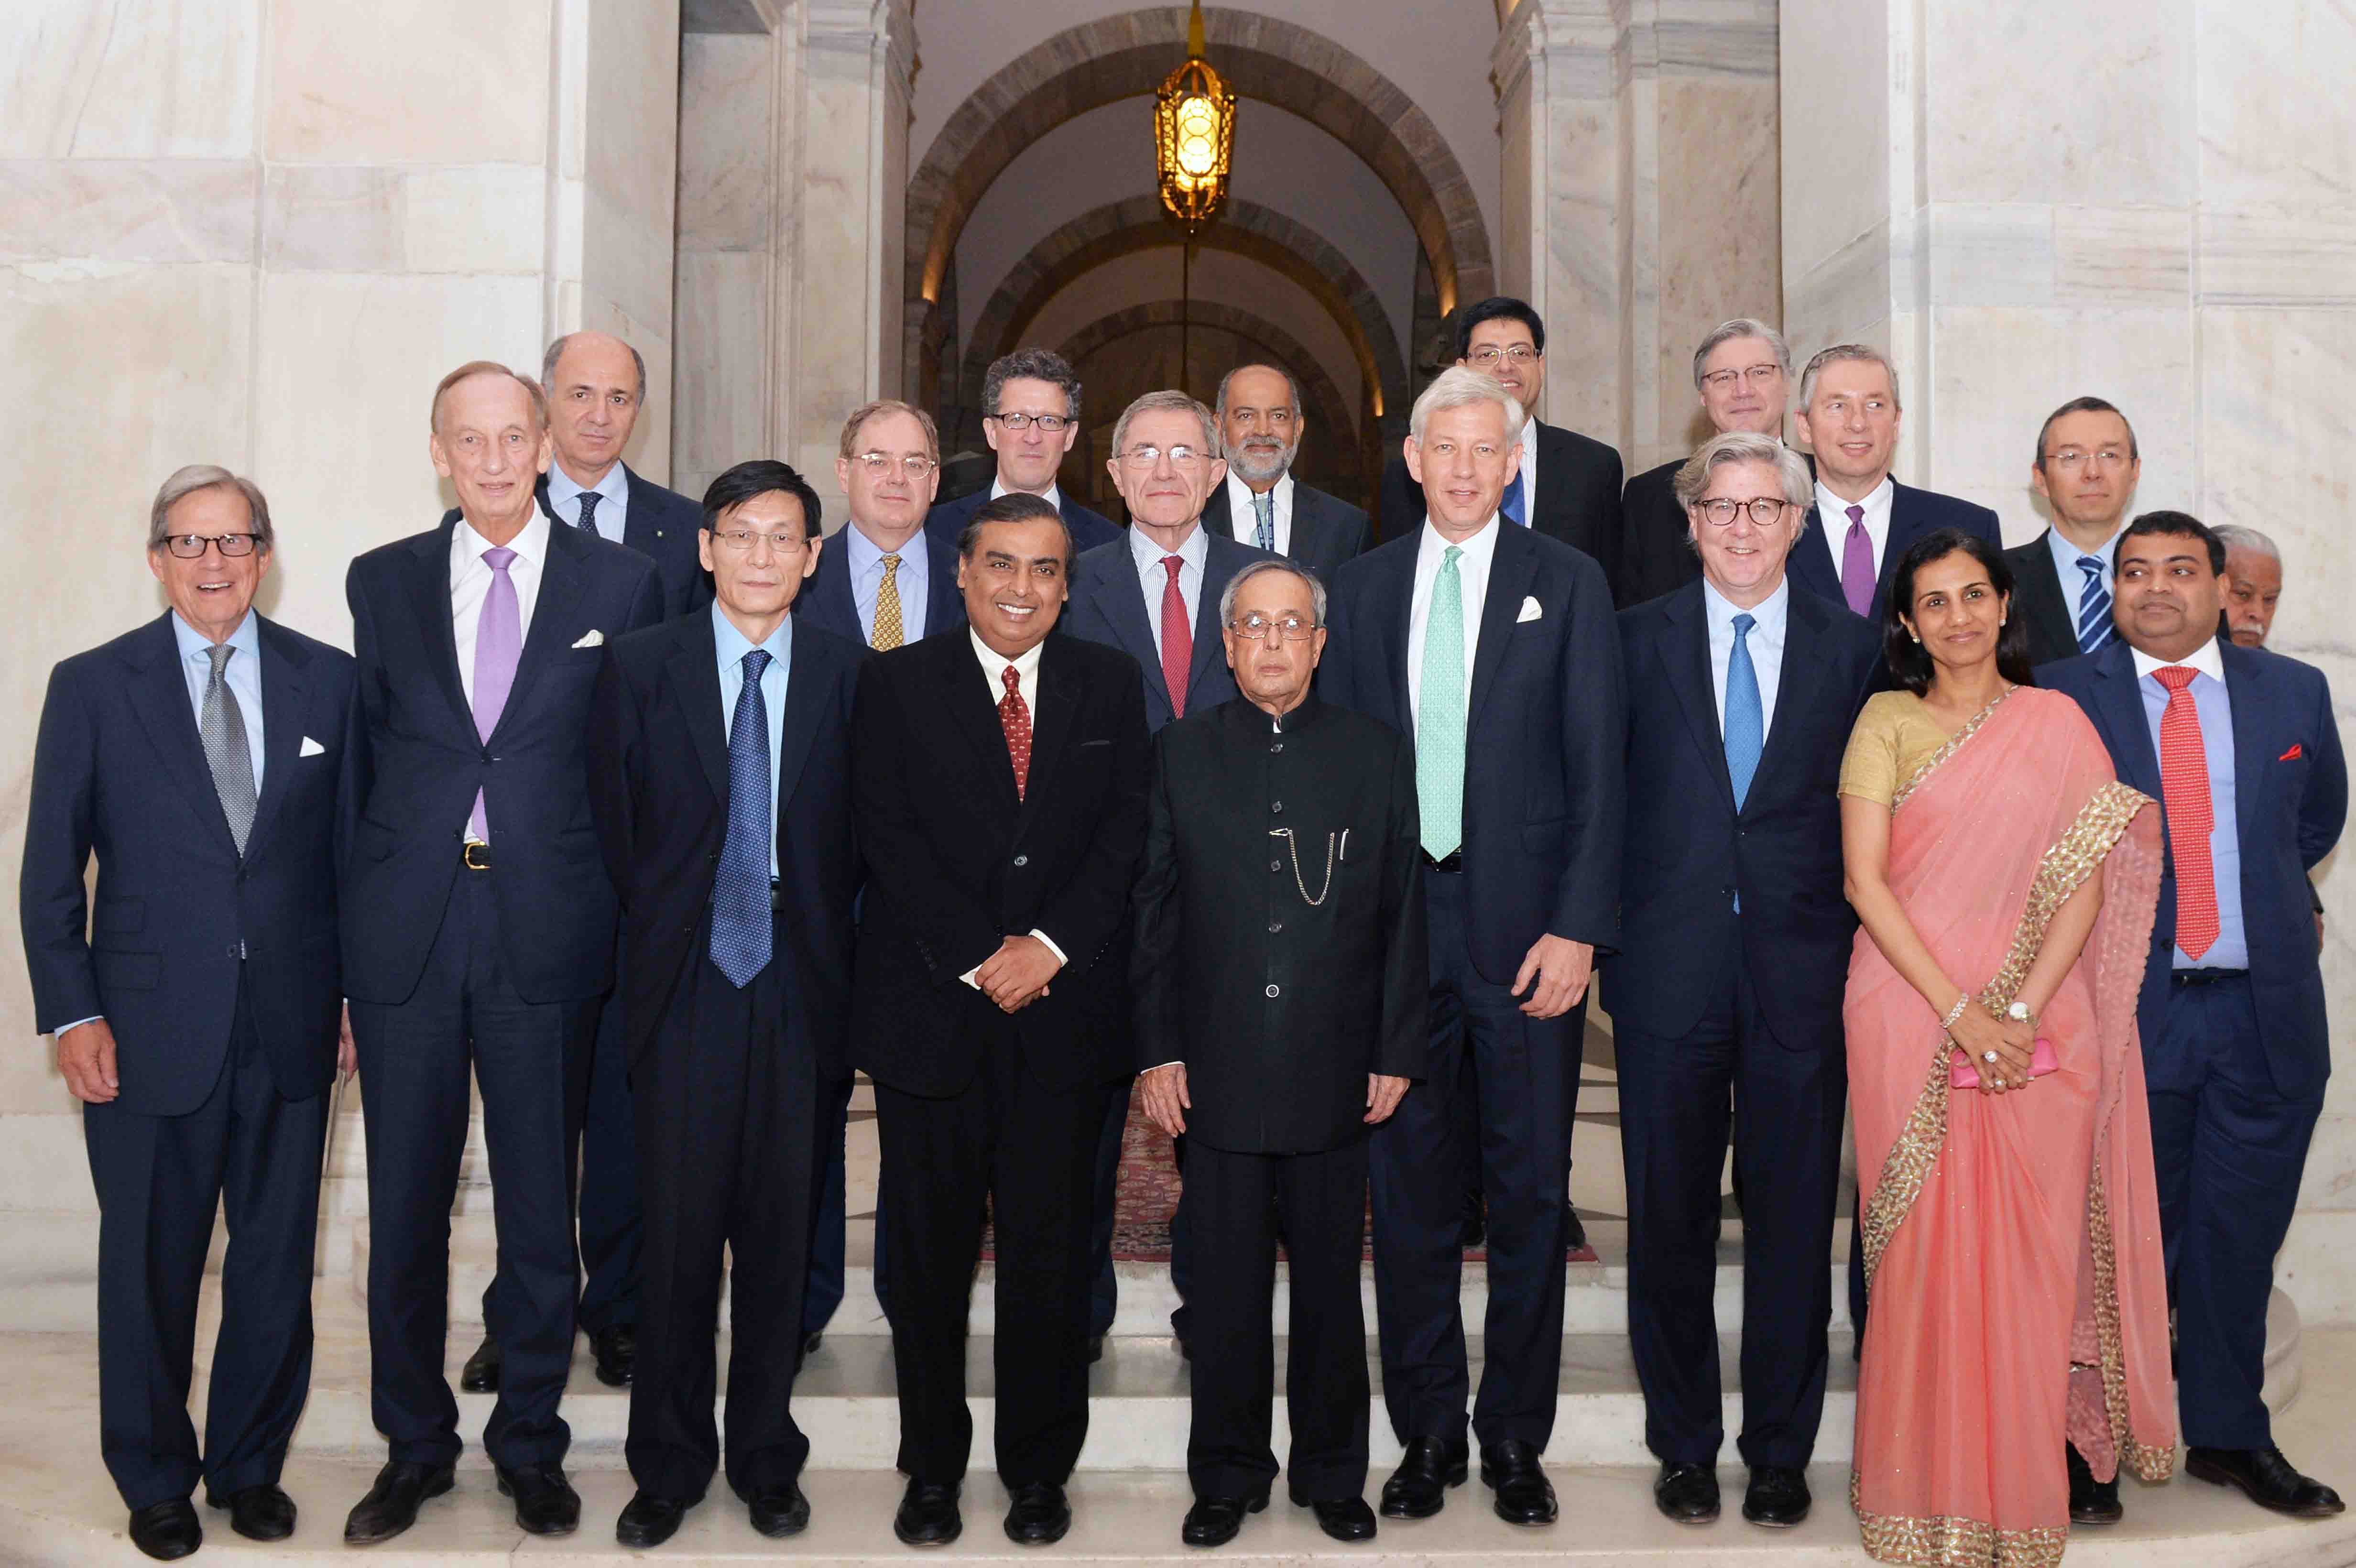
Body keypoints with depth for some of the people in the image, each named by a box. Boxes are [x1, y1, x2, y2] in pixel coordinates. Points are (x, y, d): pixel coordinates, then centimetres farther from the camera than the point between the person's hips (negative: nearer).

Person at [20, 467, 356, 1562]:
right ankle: (155, 1480, 29)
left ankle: (250, 1464, 30)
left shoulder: (328, 681, 5)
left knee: (276, 1264, 10)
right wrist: (72, 1014, -5)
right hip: (150, 1029, -1)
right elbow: (51, 869, 2)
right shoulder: (92, 687, 1)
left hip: (291, 1028, 1)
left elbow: (357, 851, 7)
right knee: (149, 1267, 10)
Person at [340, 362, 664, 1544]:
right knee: (406, 1204, 10)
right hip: (404, 934, 2)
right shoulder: (382, 582, 9)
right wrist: (351, 927, 5)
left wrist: (620, 916, -1)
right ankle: (414, 1445, 28)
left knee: (541, 1205, 8)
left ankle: (531, 1445, 25)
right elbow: (362, 752, 9)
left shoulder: (620, 583, 3)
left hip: (549, 935, -1)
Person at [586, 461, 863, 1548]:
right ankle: (668, 1467, 20)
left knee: (781, 1234, 9)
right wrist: (656, 935, 4)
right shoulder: (638, 666, 3)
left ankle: (767, 1458, 25)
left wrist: (816, 935, 2)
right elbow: (612, 824, 6)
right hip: (684, 984, 0)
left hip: (799, 985, 1)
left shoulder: (851, 674, 3)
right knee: (678, 1230, 3)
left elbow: (858, 841, 6)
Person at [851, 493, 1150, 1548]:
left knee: (1051, 1248, 5)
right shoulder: (897, 682, 4)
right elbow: (886, 835, -4)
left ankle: (1040, 1469, 21)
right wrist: (980, 957, -11)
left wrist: (1051, 945, -10)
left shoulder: (1111, 684, 10)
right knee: (928, 1251, 6)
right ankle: (932, 1468, 22)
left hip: (1066, 1007, 1)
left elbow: (1125, 831, 3)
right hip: (931, 1006, -1)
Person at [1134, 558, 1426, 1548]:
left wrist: (1397, 1052, 1)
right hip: (1217, 1072, 0)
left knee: (1331, 1283, 11)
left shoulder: (1377, 755, 5)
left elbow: (1403, 915, 5)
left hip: (1336, 1072, 0)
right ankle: (1227, 1476, 24)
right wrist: (1157, 1050, -1)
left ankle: (1332, 1474, 27)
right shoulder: (1181, 753, 5)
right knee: (1226, 1287, 8)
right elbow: (1155, 912, 5)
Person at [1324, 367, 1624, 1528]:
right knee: (1409, 1189, 8)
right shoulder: (1361, 588, 10)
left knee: (1532, 1190, 5)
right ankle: (1427, 1431, 22)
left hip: (1527, 928, -2)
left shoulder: (1568, 583, 3)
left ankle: (1515, 1435, 20)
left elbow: (1597, 765, -1)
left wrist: (1578, 927, -10)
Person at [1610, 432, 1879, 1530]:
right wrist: (1600, 936, -3)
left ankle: (1781, 1451, 23)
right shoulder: (1637, 639, 6)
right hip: (1669, 973, 0)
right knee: (1668, 1216, 8)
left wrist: (1860, 951, -2)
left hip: (1801, 974, 0)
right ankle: (1684, 1446, 23)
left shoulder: (1853, 648, 7)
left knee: (1794, 1219, 7)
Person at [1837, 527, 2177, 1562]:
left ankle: (2026, 1482, 14)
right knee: (1921, 1250, 0)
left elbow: (2086, 883, 1)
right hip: (1909, 1014, -1)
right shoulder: (1887, 722, 4)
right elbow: (1866, 879, -3)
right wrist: (1959, 1012, -11)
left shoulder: (2057, 724, 8)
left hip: (2038, 1023, 1)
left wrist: (2021, 1012, -11)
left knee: (2030, 1253, 1)